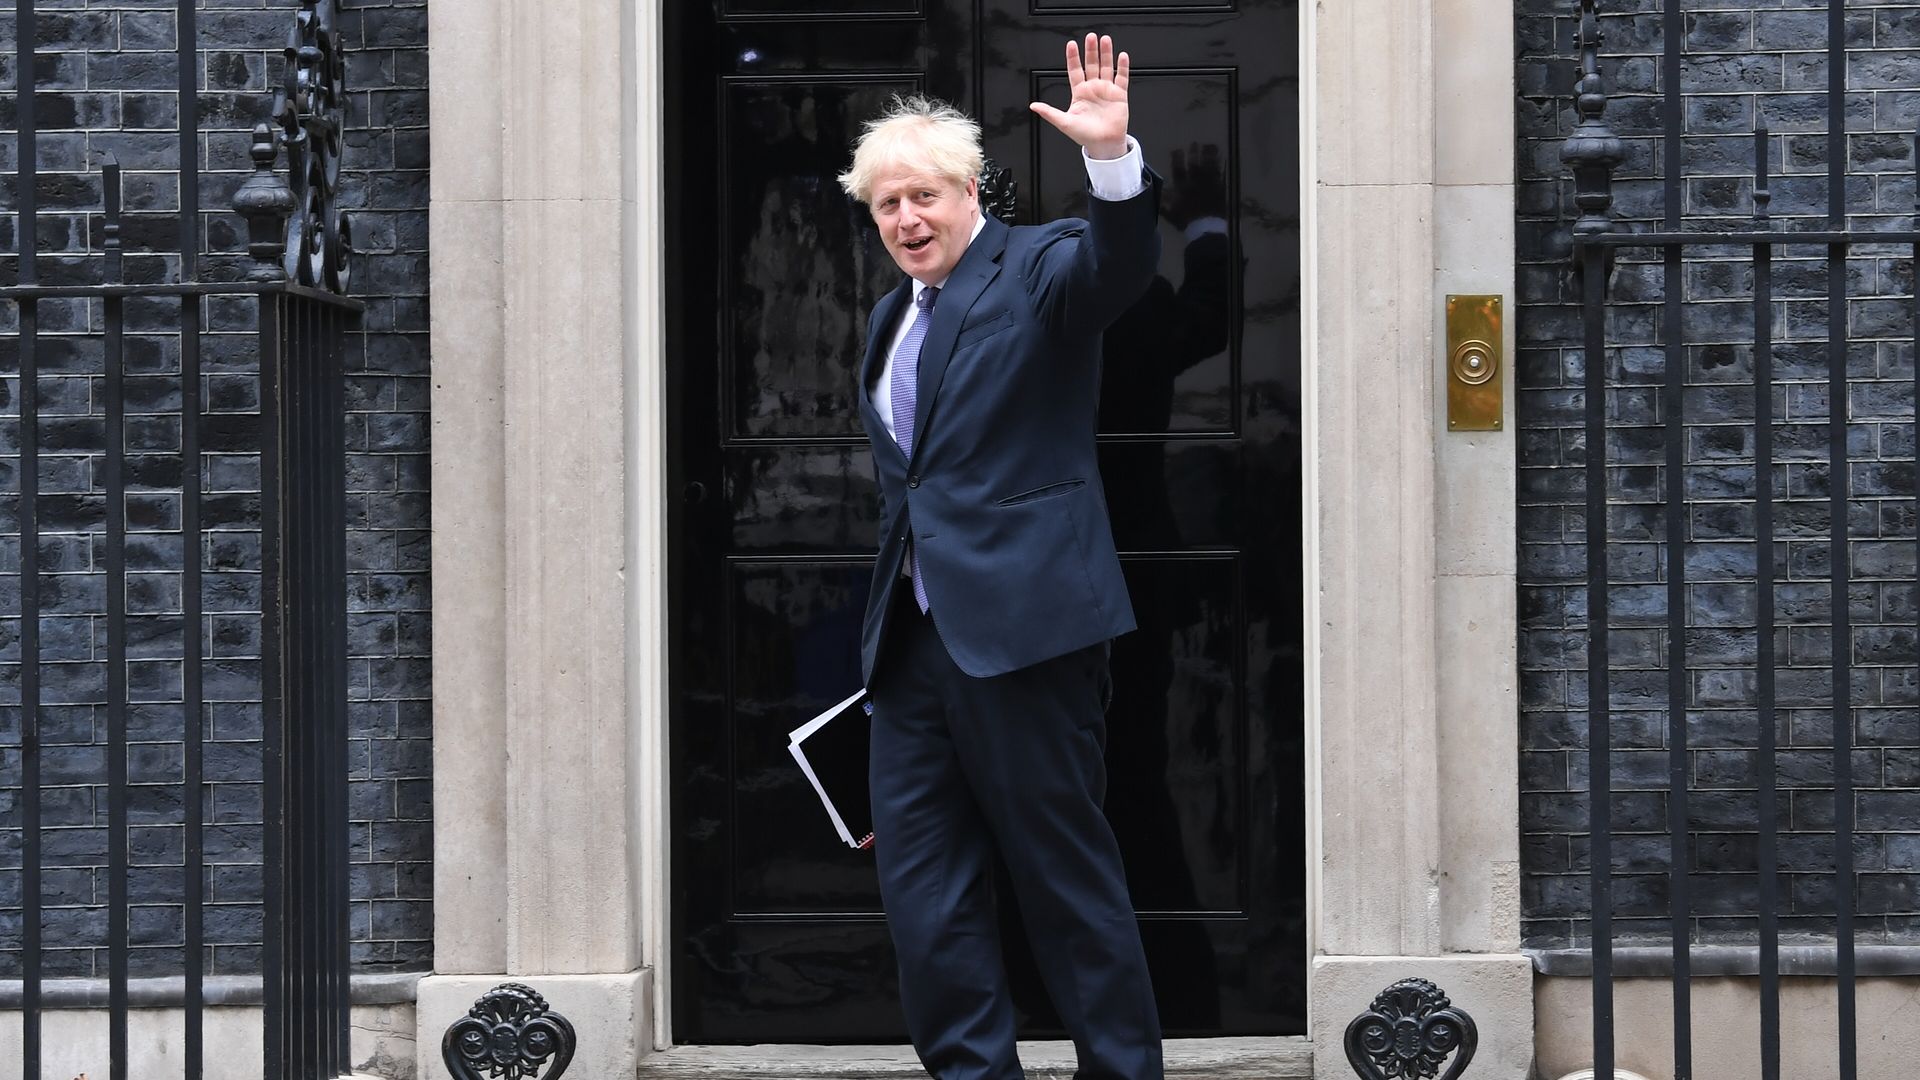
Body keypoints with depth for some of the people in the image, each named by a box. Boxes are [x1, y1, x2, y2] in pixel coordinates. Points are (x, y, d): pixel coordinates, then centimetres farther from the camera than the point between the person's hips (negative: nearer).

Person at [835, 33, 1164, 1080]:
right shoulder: (890, 319, 18)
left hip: (1022, 624, -7)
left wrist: (1111, 156, -43)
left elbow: (1120, 263, -25)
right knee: (919, 878, 7)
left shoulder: (1036, 268, -3)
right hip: (914, 634, 7)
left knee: (1067, 871, 0)